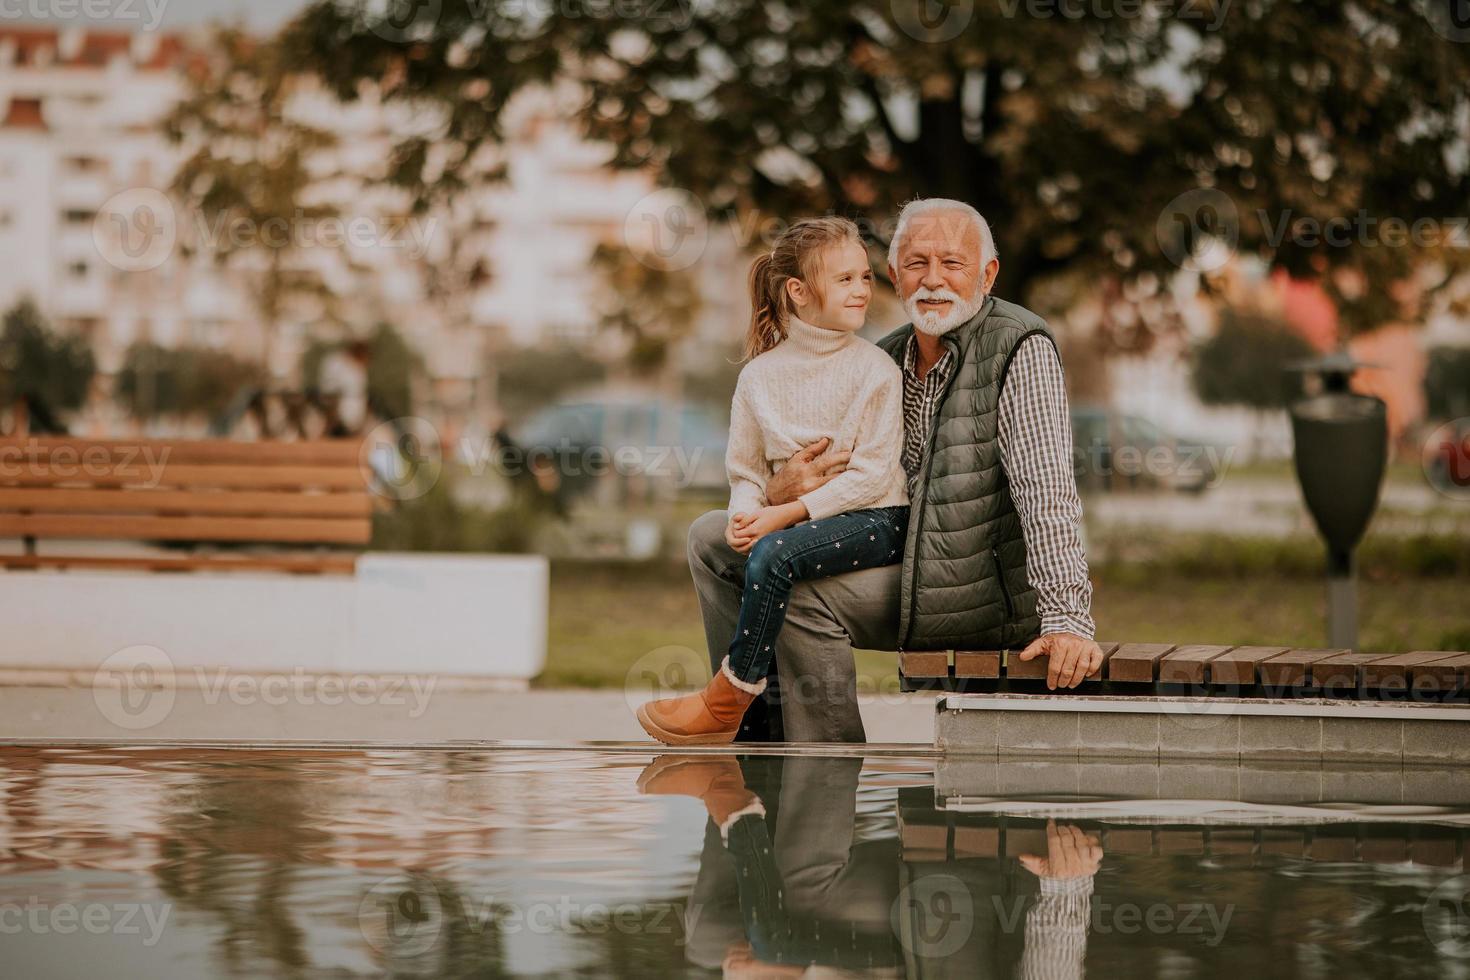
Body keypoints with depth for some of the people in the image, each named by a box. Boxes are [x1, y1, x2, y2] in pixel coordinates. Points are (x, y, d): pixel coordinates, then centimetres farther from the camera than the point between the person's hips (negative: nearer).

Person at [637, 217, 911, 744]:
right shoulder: (761, 374, 6)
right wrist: (744, 514, -14)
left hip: (875, 519, -5)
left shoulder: (875, 369, -6)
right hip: (791, 519, 5)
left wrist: (787, 514, -19)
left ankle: (727, 699, -19)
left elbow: (872, 475, -12)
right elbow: (746, 468, 10)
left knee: (774, 553, -30)